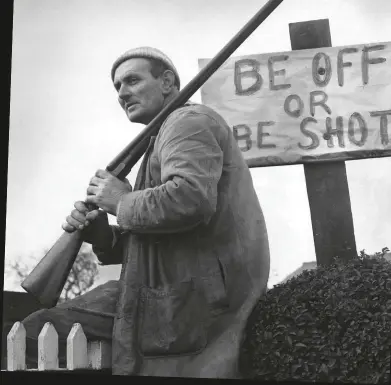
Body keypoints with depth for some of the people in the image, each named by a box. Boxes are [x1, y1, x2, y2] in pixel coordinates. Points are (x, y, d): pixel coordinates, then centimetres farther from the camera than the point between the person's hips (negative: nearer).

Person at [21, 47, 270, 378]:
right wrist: (99, 232, 3)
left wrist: (123, 202, -12)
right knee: (30, 333, 11)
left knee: (35, 336, -8)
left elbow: (190, 200, -28)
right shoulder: (164, 139, 26)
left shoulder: (189, 121, -6)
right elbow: (144, 242, 22)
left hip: (198, 305, -9)